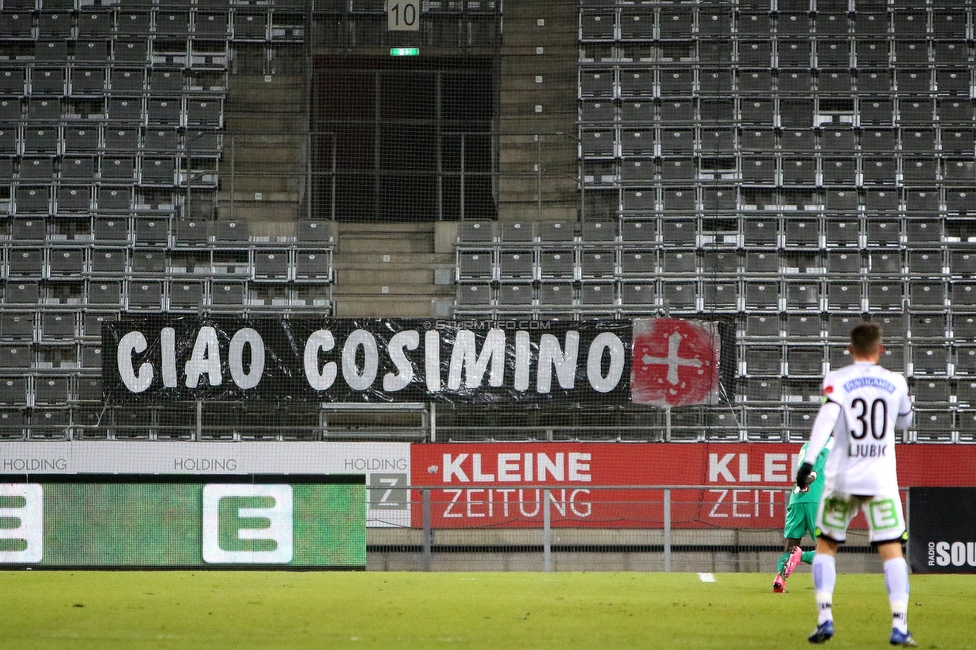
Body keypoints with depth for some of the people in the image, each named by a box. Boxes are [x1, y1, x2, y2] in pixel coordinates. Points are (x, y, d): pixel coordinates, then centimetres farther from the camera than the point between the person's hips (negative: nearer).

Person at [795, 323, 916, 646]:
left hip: (841, 477, 0)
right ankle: (899, 626, -11)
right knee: (892, 550, 0)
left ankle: (824, 618, 1)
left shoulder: (837, 379, -2)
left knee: (825, 546, 14)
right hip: (881, 480, 0)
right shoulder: (895, 382, 5)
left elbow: (827, 416, -19)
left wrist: (809, 460, -26)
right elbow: (904, 422, 21)